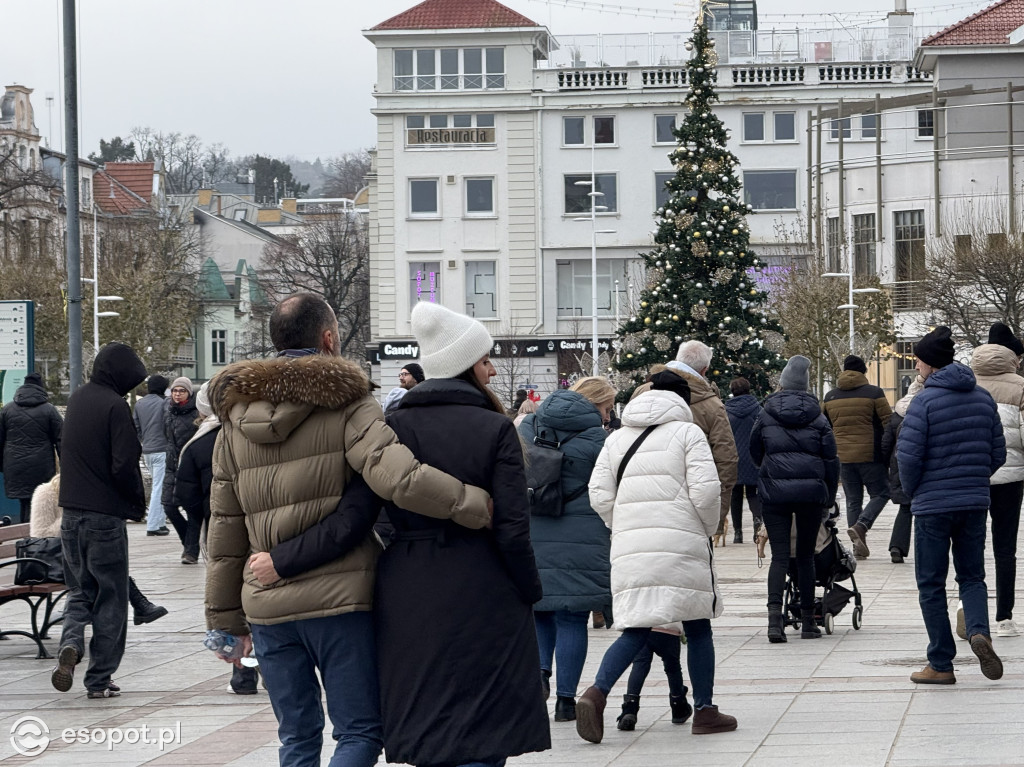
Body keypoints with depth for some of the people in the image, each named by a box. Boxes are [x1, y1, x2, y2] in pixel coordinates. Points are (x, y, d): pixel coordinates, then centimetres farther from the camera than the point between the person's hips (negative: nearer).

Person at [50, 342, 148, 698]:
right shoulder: (114, 406, -15)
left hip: (71, 512, 6)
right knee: (111, 598, 5)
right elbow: (123, 466, -19)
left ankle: (71, 643, -10)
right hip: (105, 516, -6)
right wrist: (138, 500, -3)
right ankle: (99, 679, 7)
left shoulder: (76, 398, 9)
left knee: (80, 590, 18)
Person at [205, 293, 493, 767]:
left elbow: (223, 532, 14)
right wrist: (478, 506, -19)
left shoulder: (235, 421, 11)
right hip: (340, 600, -5)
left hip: (267, 604, 5)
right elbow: (399, 478, -24)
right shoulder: (346, 405, -6)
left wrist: (226, 619, 19)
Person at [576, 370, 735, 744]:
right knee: (697, 626, 9)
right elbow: (706, 490, -9)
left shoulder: (617, 437, 15)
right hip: (680, 543, -4)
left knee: (636, 629, 5)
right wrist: (708, 527, 8)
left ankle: (597, 692, -18)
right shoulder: (688, 433, 1)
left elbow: (600, 495, 8)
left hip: (629, 546, 4)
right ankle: (704, 710, 14)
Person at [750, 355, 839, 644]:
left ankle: (775, 612, -23)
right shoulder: (818, 418, 5)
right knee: (806, 555, 11)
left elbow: (755, 453, 15)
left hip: (774, 493, -1)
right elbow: (831, 460, 5)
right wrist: (829, 498, 13)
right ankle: (807, 621, 12)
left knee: (780, 555, -2)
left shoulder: (766, 416, 3)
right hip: (811, 492, 1)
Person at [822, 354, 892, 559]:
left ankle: (859, 546, 5)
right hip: (870, 455, -4)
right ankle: (861, 526, -17)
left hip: (843, 457, 4)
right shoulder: (874, 393, -4)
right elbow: (888, 423, -6)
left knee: (853, 500, 10)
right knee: (880, 494, 6)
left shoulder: (830, 397, 9)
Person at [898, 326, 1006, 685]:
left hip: (933, 506, -5)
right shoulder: (983, 398, 5)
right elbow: (998, 453, 8)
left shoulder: (924, 401, -13)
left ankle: (941, 664, 7)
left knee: (931, 585, 6)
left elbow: (908, 455, -16)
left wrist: (912, 491, 2)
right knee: (972, 576, 17)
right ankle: (979, 631, -12)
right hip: (975, 503, 5)